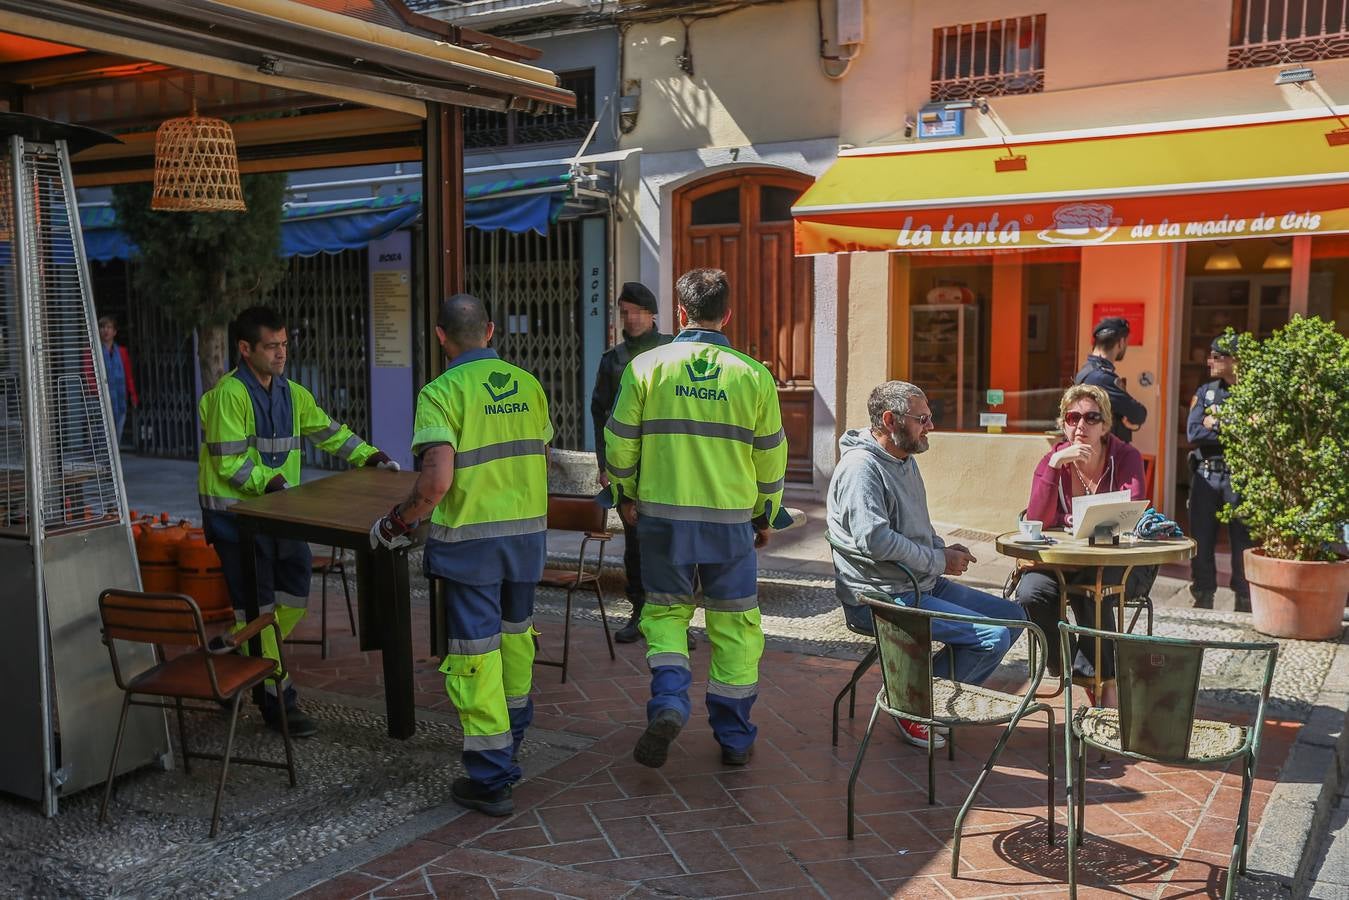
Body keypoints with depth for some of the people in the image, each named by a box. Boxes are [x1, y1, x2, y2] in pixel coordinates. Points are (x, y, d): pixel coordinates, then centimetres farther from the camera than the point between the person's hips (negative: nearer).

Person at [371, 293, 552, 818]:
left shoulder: (443, 392, -13)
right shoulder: (528, 385, 4)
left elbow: (436, 482, -22)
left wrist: (396, 522, -6)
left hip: (469, 537, -6)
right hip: (528, 530, 6)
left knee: (476, 653, 3)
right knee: (515, 636, 23)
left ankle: (491, 778, 9)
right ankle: (512, 736, 43)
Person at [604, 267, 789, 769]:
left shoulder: (647, 367, -4)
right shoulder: (753, 376, -2)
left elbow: (620, 442, 2)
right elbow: (771, 456, 4)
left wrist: (626, 496, 18)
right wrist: (766, 517, 18)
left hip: (662, 516, 0)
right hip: (732, 520, 0)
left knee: (665, 611, 17)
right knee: (734, 624, 12)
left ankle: (668, 700, -7)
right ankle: (734, 738, 19)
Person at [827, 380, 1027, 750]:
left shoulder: (905, 460, 15)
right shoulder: (861, 467, -17)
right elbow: (875, 539, -29)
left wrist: (944, 549, 7)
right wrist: (940, 562, -17)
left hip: (922, 584, 10)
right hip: (882, 596, -10)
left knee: (1013, 616, 8)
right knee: (994, 636, -18)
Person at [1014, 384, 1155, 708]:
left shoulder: (1126, 458, -5)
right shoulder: (1051, 461, -1)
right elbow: (1037, 522, -16)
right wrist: (1054, 465, -24)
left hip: (1120, 562, -2)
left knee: (1090, 590, -33)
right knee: (1031, 592, -26)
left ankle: (1109, 678, -10)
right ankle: (1084, 669, -6)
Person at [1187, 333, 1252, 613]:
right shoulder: (1204, 392, 9)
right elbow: (1193, 432, -4)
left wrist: (1215, 424, -12)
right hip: (1205, 474, 3)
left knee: (1243, 541, 3)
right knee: (1201, 540, 7)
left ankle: (1244, 601, 13)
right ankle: (1203, 599, 18)